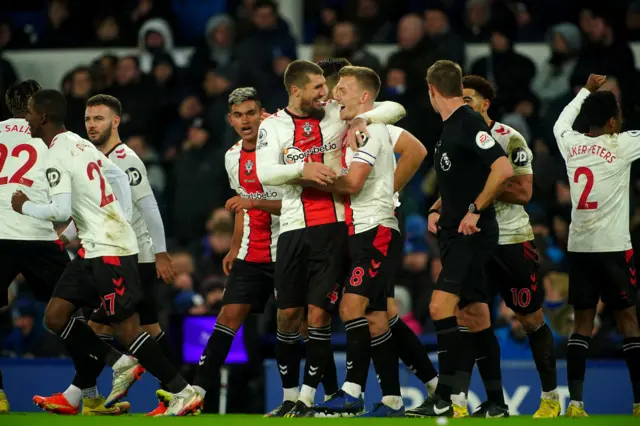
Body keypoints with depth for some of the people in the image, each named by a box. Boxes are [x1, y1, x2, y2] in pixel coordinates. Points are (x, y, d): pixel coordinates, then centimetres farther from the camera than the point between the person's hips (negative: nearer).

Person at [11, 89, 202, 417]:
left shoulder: (56, 155, -14)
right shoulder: (79, 144, 15)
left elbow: (61, 210, -22)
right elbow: (119, 176, 22)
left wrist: (25, 206, -5)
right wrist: (121, 223, 21)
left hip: (108, 249, -10)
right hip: (94, 247, 10)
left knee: (126, 329, -8)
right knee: (55, 317, 8)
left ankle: (184, 392, -6)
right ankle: (120, 365, 12)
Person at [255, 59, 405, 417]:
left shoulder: (338, 113, 4)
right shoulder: (273, 126, 5)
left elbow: (396, 109, 4)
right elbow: (265, 173, -8)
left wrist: (363, 120, -12)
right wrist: (303, 169, -20)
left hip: (333, 226, -1)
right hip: (294, 227, 1)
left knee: (319, 313, -6)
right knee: (288, 315, 4)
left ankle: (307, 399, 0)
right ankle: (289, 396, 16)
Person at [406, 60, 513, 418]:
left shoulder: (470, 122, -14)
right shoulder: (449, 128, 15)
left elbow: (503, 170, -24)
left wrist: (475, 210, -20)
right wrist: (438, 210, 12)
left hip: (473, 234, -10)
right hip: (456, 234, 10)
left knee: (441, 305, -18)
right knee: (476, 315, 10)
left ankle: (444, 399, -18)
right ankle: (496, 402, 14)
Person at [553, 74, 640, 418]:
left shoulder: (570, 144, 7)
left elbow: (562, 121, 30)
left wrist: (586, 90, 42)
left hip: (578, 247, 5)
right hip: (612, 246, -5)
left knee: (583, 321, 5)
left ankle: (575, 401, -4)